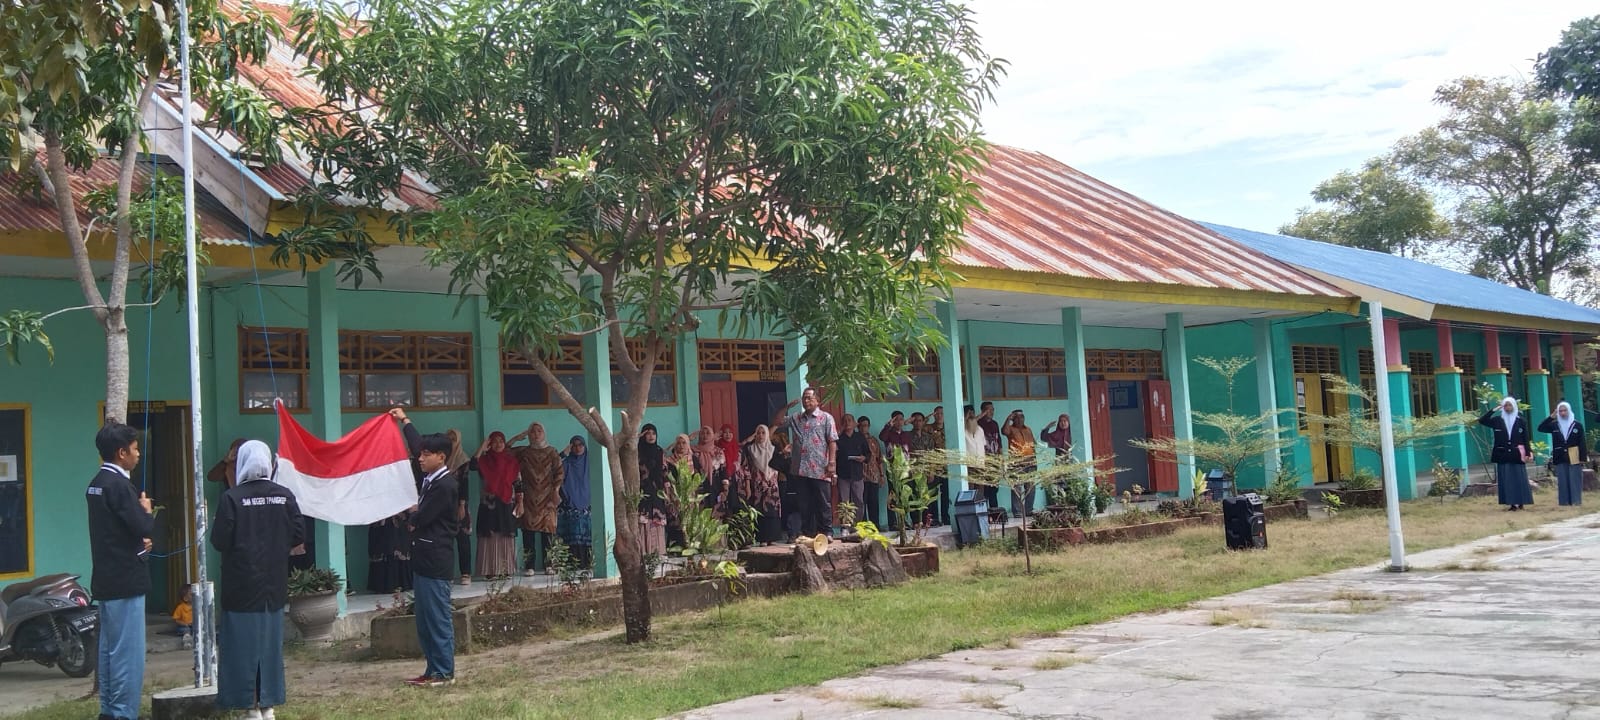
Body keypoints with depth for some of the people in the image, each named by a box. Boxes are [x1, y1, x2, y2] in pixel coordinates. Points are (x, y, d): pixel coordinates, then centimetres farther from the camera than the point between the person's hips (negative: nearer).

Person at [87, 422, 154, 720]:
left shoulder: (96, 484, 12)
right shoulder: (119, 485, -18)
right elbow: (144, 528, -22)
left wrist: (138, 541, 6)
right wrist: (148, 510, -3)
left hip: (105, 578, 10)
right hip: (125, 580, -10)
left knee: (109, 648, 14)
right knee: (128, 651, -5)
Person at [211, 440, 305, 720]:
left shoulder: (232, 498, -13)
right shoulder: (285, 496, -3)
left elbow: (220, 541, -13)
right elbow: (298, 535, 0)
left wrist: (241, 545, 8)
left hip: (242, 585, -3)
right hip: (274, 584, 3)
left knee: (244, 644, 4)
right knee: (270, 643, 11)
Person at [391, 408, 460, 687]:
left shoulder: (445, 485, -16)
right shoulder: (430, 478, 11)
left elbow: (421, 517, -16)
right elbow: (418, 445, 26)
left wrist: (410, 520, 6)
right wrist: (405, 421, 34)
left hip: (435, 560, -10)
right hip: (424, 558, 10)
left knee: (438, 618, -4)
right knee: (424, 619, 12)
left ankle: (444, 672, 2)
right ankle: (434, 669, 18)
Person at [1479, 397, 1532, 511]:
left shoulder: (1521, 421, 3)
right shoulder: (1497, 420, 5)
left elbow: (1526, 439, 2)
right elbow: (1481, 421, -3)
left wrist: (1527, 453, -4)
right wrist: (1493, 410, -8)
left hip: (1517, 455, -1)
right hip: (1503, 455, 1)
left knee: (1519, 479, 1)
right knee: (1506, 479, 0)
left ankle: (1521, 502, 6)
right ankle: (1511, 503, 3)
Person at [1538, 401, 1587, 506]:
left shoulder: (1577, 425, 0)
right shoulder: (1554, 425, 8)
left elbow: (1582, 443, -2)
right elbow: (1540, 428, -4)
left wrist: (1583, 458, -8)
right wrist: (1551, 416, -7)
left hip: (1574, 458, -2)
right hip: (1560, 459, 2)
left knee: (1575, 482, 0)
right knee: (1562, 483, 4)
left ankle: (1576, 503, 4)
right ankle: (1564, 503, 7)